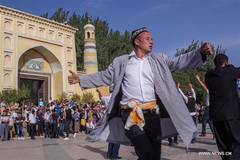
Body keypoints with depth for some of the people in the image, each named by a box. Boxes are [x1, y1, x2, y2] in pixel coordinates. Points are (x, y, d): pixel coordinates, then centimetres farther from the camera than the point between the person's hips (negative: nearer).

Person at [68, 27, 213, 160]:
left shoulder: (158, 60, 12)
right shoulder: (121, 61, 8)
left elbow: (179, 62, 4)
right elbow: (104, 77, 13)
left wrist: (200, 53, -10)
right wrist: (81, 79, 8)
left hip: (152, 112, 3)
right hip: (130, 113, -3)